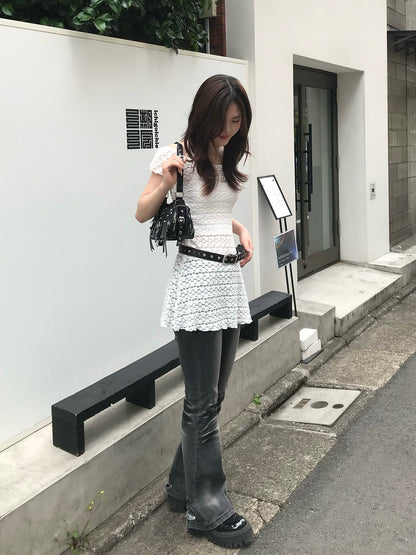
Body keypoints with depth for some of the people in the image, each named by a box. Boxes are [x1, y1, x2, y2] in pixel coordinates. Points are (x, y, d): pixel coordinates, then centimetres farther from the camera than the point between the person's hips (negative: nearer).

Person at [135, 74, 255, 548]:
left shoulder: (229, 158, 14)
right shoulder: (179, 154, -7)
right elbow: (142, 214, -5)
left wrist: (242, 232, 8)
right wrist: (165, 181, -24)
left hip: (230, 279, 8)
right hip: (196, 280, -8)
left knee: (210, 397, 13)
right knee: (203, 402, -2)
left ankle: (183, 488, 28)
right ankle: (208, 509, 11)